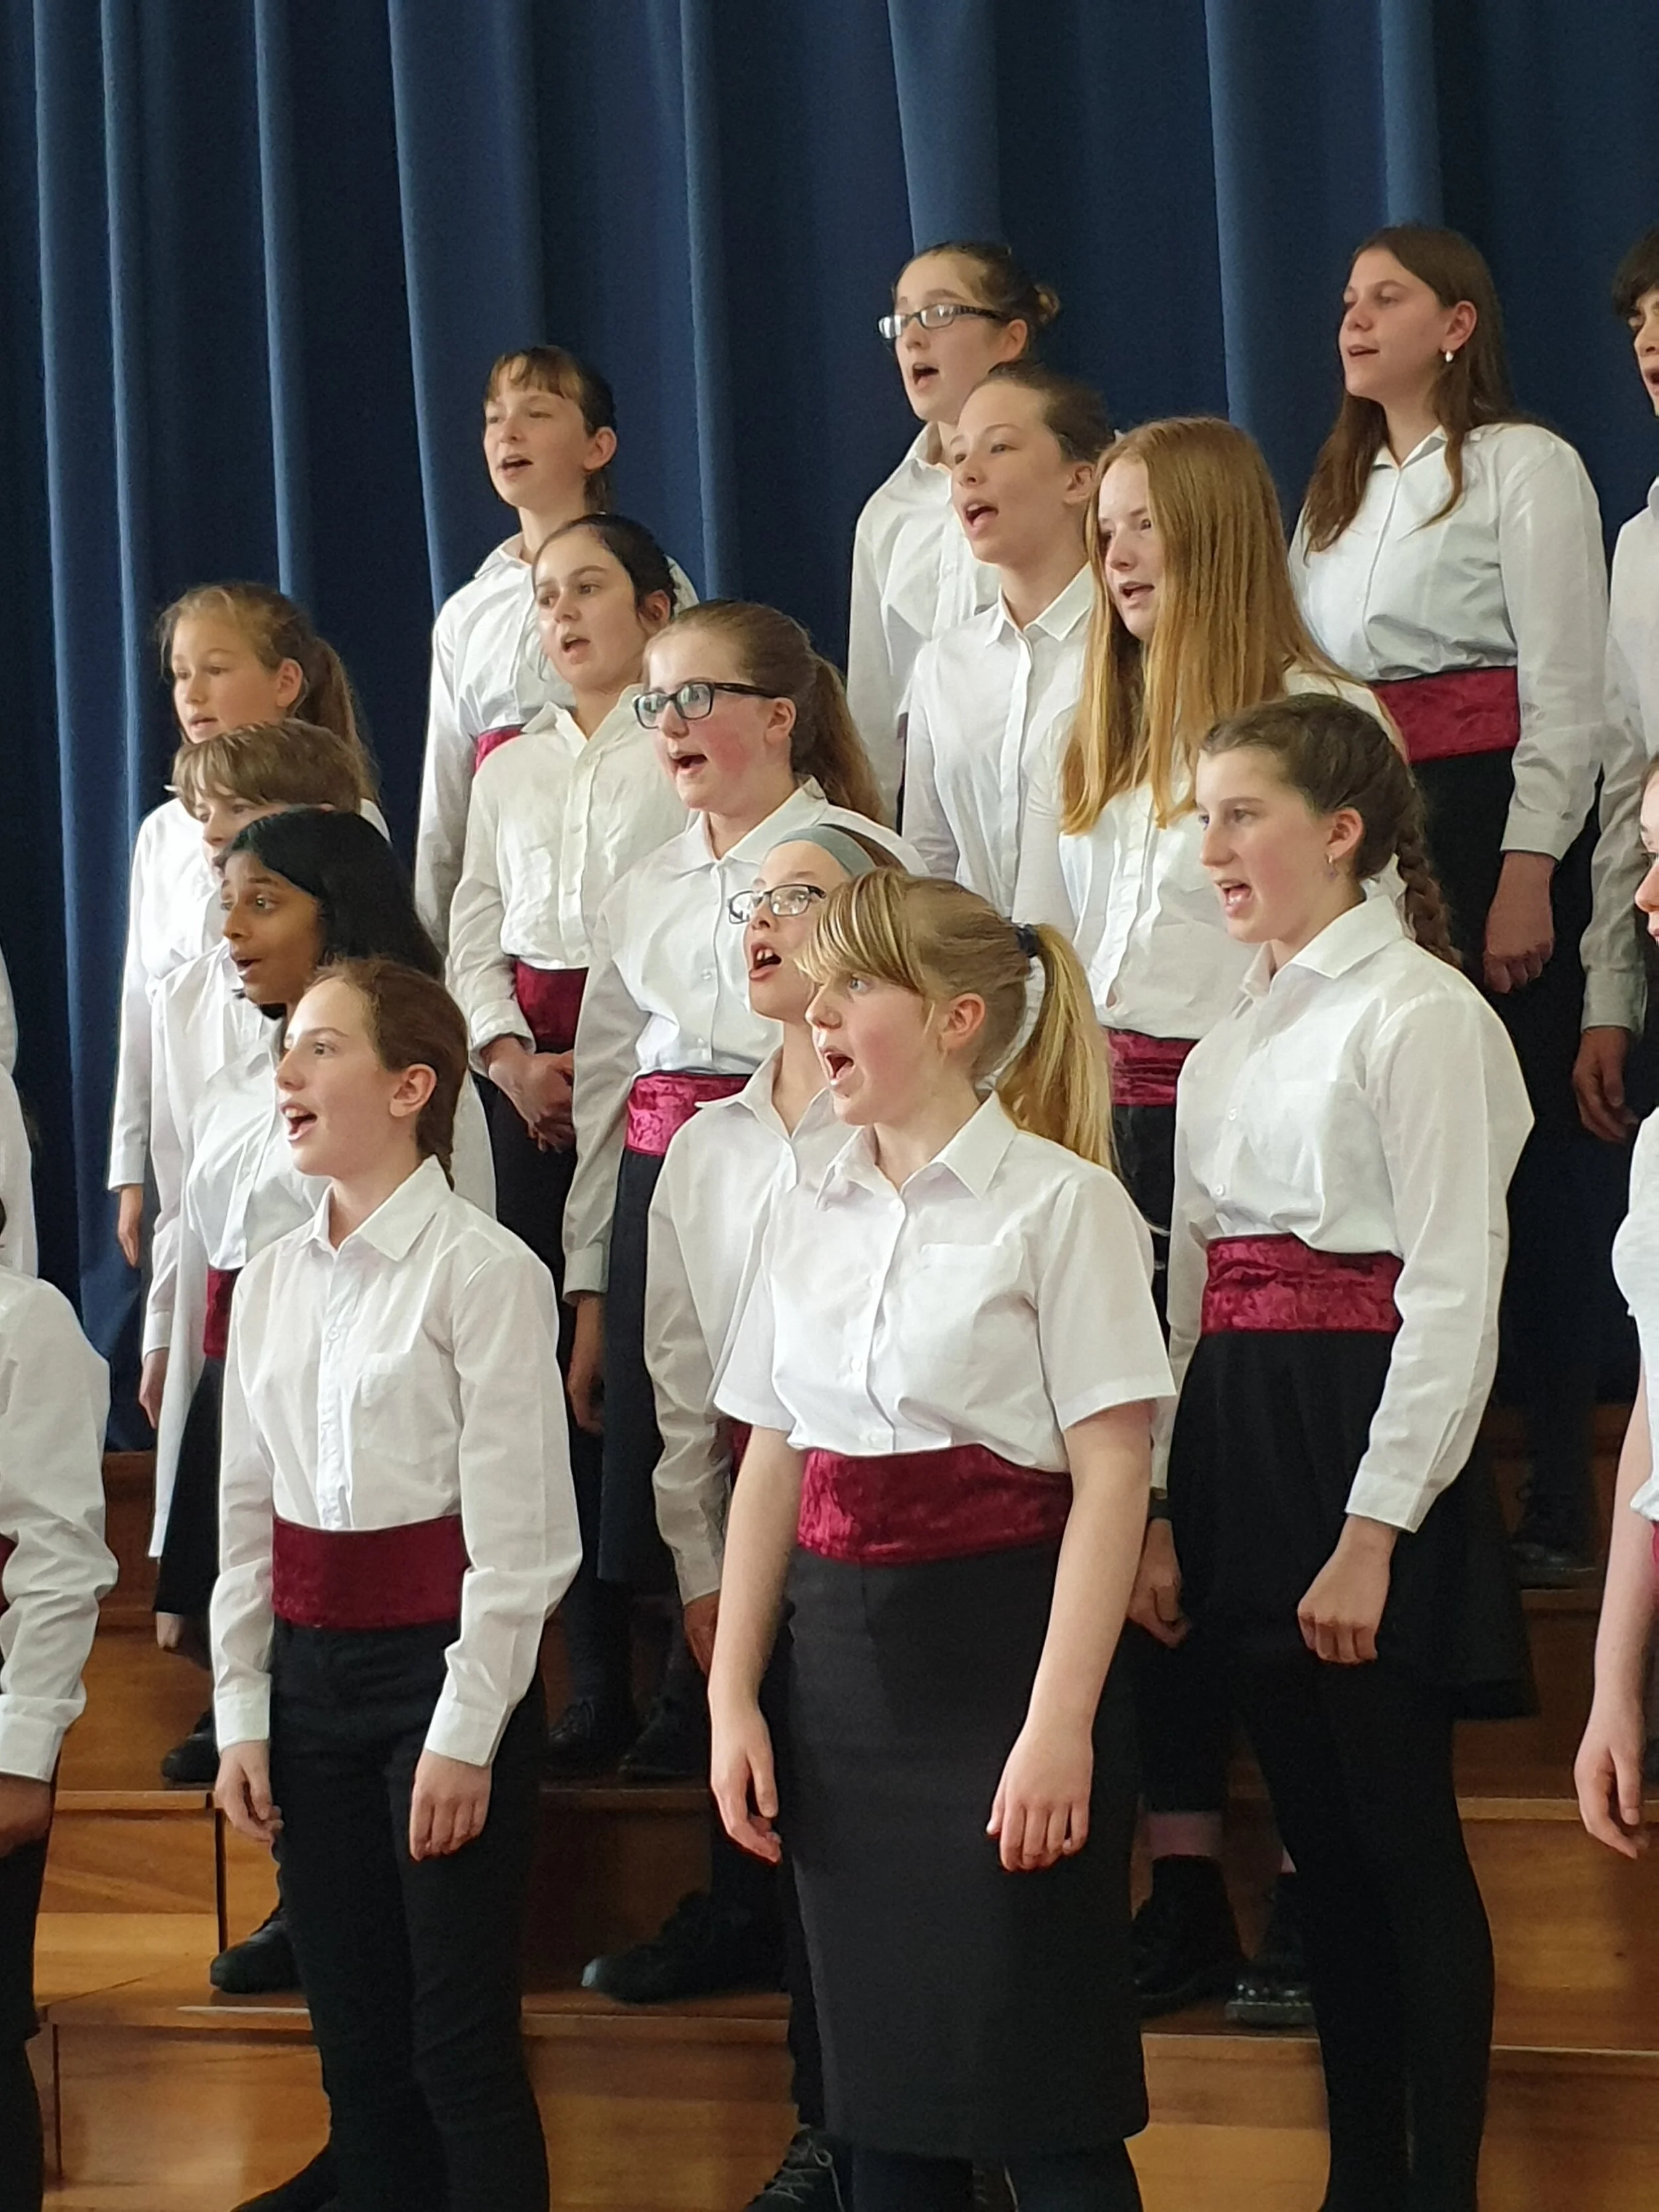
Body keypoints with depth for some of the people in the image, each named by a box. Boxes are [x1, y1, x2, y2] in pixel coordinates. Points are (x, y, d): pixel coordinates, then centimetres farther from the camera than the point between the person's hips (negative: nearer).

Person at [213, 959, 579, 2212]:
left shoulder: (483, 1270, -11)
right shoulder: (273, 1282, 9)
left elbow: (522, 1532, -12)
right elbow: (249, 1514, 12)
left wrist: (466, 1734, -13)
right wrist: (243, 1715, 8)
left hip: (447, 1666, -6)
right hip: (308, 1672, 6)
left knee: (461, 2051, -3)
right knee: (355, 2044, 11)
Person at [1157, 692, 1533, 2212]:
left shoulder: (1419, 1011, -10)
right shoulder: (1233, 1039, 15)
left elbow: (1456, 1292, -15)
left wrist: (1374, 1532, -19)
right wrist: (1156, 1503, 11)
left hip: (1364, 1432, -8)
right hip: (1236, 1440, 8)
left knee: (1405, 1841, -3)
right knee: (1318, 1833, 12)